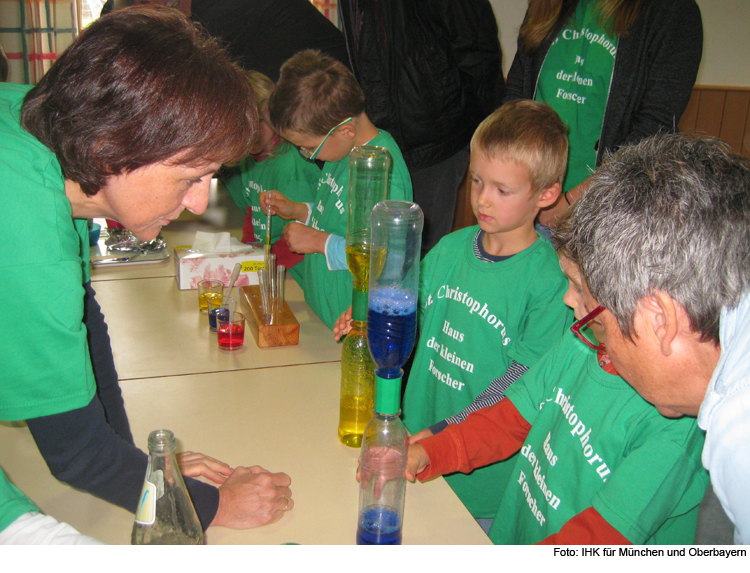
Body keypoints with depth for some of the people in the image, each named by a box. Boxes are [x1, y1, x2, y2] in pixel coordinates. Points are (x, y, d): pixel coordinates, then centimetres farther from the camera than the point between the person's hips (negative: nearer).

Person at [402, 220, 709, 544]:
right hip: (508, 536, 6)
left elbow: (601, 537, -23)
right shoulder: (580, 342, -1)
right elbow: (511, 419, 7)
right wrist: (427, 453, -4)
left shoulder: (675, 424, -23)